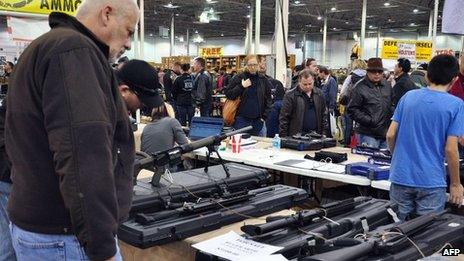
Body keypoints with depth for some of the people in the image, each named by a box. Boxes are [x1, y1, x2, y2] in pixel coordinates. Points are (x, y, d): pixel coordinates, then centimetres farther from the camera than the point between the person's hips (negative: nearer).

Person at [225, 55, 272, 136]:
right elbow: (228, 94, -2)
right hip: (242, 119, -2)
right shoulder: (239, 78, 0)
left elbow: (268, 99, 11)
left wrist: (264, 116, 3)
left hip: (257, 120, 3)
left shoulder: (263, 80, 7)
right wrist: (241, 86, -13)